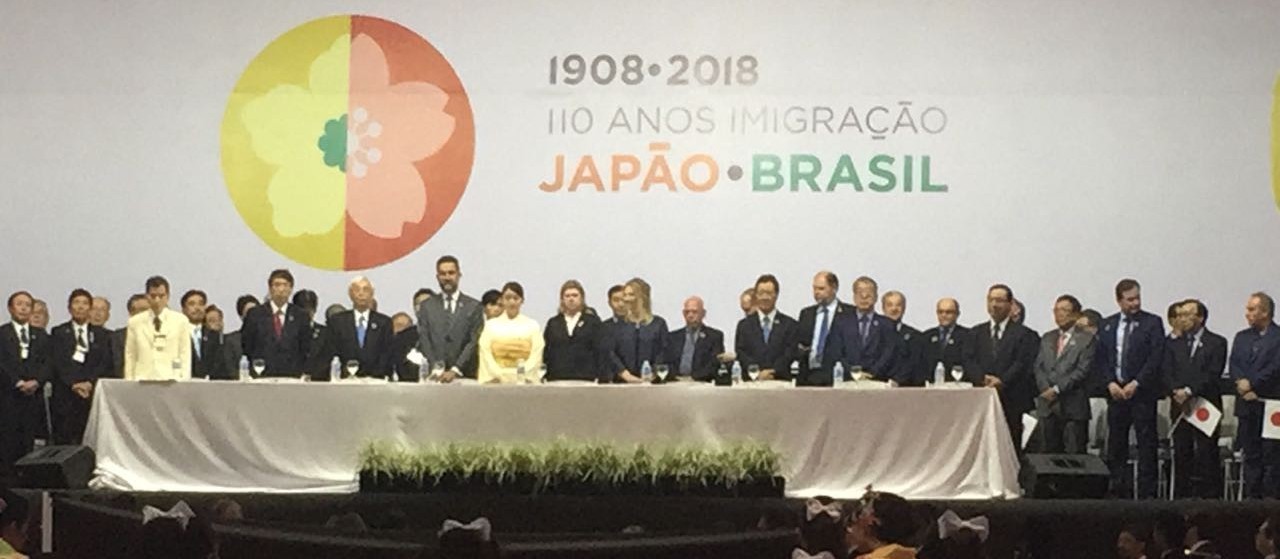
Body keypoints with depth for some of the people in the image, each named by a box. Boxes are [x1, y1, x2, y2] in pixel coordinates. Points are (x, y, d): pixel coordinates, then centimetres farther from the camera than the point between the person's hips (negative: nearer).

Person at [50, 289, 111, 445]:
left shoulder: (102, 335, 15)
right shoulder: (58, 333, 10)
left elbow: (105, 364, 6)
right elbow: (57, 363, 0)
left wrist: (90, 383, -9)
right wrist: (74, 384, -12)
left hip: (92, 394, 1)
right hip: (65, 396, -1)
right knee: (63, 442, -6)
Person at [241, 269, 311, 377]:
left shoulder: (301, 316, 8)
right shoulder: (254, 314, 6)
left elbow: (306, 350, 10)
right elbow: (246, 347, 8)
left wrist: (302, 375, 1)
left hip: (292, 376, 1)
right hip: (262, 376, -1)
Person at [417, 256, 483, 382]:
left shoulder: (473, 306, 7)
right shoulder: (426, 306, 12)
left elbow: (474, 343, -2)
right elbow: (424, 342, 5)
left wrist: (455, 370, -13)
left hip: (465, 376, -1)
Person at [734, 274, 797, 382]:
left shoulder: (790, 325, 9)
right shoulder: (744, 325, 13)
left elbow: (790, 353, 1)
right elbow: (740, 353, 4)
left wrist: (773, 372, -14)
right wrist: (758, 373, -12)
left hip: (780, 380, -1)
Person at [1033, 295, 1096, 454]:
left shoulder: (1086, 339, 0)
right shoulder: (1047, 338, 18)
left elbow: (1082, 371, -9)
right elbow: (1039, 367, 11)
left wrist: (1057, 389, -13)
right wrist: (1046, 389, -7)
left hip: (1073, 407, -5)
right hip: (1048, 405, 5)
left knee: (1074, 454, -6)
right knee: (1049, 452, 5)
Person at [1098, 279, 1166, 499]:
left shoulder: (1153, 323, 1)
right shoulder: (1108, 325, 12)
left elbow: (1156, 358, -7)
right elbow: (1100, 359, 9)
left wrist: (1135, 384, -12)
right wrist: (1110, 384, -5)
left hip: (1143, 392, -4)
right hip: (1115, 391, 4)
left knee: (1146, 445, -4)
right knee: (1116, 445, 4)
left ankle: (1146, 493, -3)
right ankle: (1119, 492, 9)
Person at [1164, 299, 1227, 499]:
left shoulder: (1217, 343, 3)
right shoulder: (1173, 343, 15)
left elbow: (1213, 375, -7)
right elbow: (1167, 374, 6)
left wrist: (1189, 391, -16)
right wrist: (1176, 392, -12)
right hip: (1180, 406, 4)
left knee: (1207, 456, -5)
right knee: (1181, 456, 3)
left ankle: (1209, 498, -4)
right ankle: (1182, 498, 6)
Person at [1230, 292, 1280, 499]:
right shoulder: (1241, 337, 16)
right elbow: (1234, 366, 6)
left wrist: (1251, 384, -12)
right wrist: (1243, 386, -10)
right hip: (1247, 405, 5)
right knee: (1251, 456, 7)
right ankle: (1252, 498, 10)